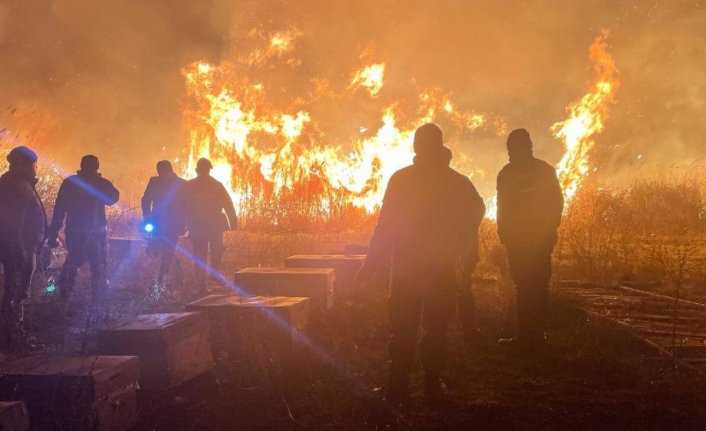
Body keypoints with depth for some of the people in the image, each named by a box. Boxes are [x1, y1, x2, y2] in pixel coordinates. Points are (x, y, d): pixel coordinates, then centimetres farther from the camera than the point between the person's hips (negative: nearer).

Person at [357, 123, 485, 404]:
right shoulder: (458, 182, -2)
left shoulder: (401, 179, -7)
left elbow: (386, 225, -8)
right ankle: (433, 387, 10)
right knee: (436, 329, 9)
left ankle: (397, 388, 5)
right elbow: (472, 222, 4)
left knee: (402, 329, 5)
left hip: (406, 268, -1)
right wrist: (467, 262, 15)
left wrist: (371, 265, -3)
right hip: (443, 271, 1)